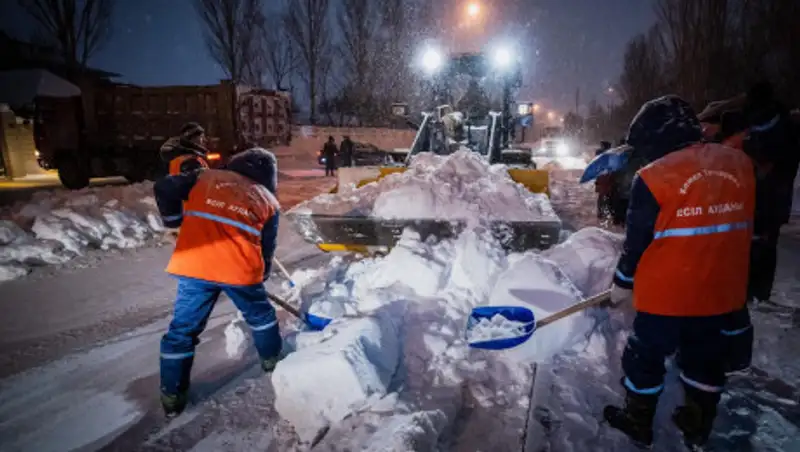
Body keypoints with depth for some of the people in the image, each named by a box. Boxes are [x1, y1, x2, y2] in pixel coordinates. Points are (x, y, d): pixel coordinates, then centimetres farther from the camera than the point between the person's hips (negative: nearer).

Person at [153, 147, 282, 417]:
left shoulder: (205, 178, 19)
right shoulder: (268, 201, 18)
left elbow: (164, 189, 9)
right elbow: (267, 249, 19)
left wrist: (175, 221, 24)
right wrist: (260, 277, 34)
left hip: (193, 264, 0)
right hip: (240, 269, 0)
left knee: (183, 329, 16)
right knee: (260, 315, 28)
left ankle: (172, 396, 23)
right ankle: (272, 359, 46)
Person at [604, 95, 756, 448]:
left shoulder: (653, 177, -17)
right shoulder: (740, 164, -1)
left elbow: (637, 241, -11)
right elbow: (745, 228, 10)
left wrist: (622, 283, 4)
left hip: (666, 292, -5)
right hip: (724, 291, 5)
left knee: (646, 356, 15)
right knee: (706, 358, 23)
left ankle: (638, 422, 32)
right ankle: (698, 425, 40)